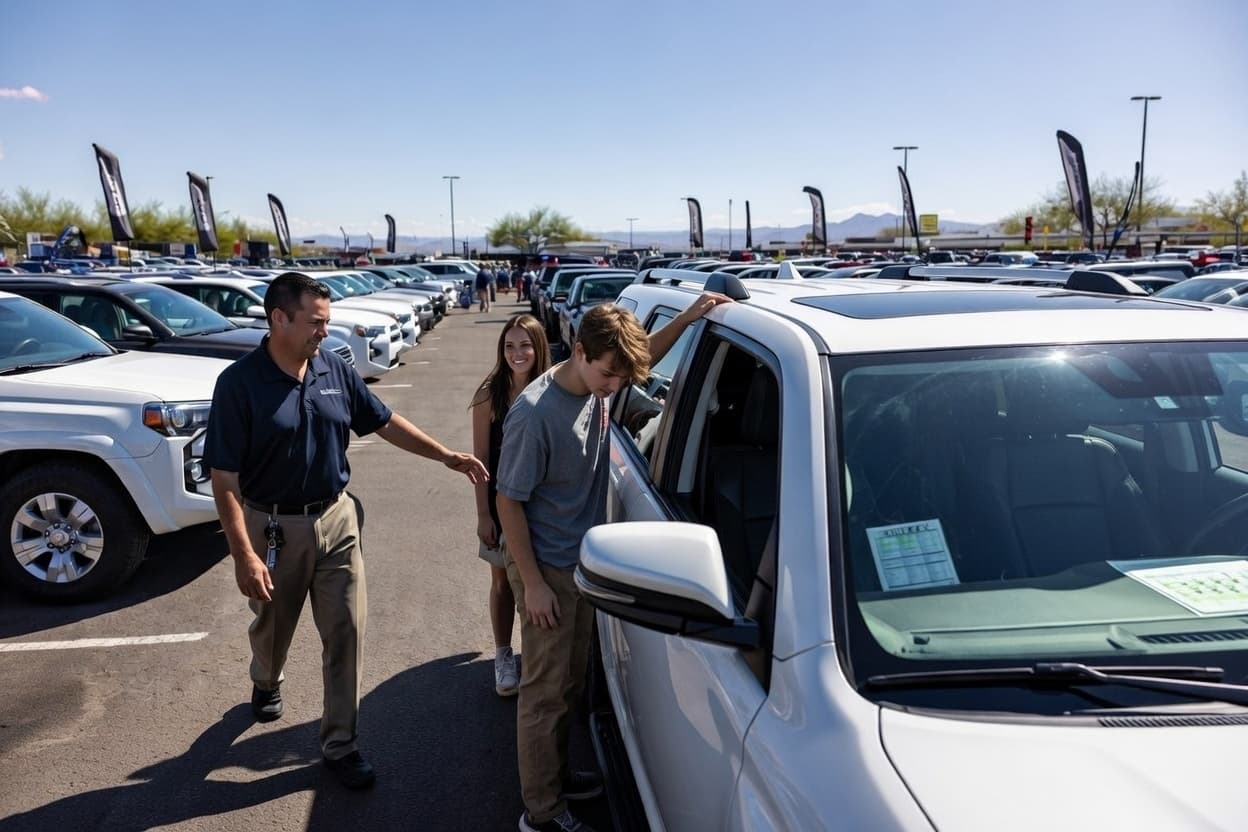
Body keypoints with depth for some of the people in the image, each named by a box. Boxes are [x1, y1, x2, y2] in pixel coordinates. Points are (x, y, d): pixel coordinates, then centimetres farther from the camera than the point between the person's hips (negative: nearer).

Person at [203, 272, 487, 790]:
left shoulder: (336, 371, -3)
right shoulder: (239, 383, -17)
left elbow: (385, 423, 8)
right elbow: (225, 479, -17)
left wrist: (448, 457, 4)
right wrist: (244, 556, -21)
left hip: (336, 519, 3)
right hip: (274, 527, -3)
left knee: (345, 633, 4)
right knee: (272, 625, 21)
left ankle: (340, 743, 19)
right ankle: (265, 683, 55)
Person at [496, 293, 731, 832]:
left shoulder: (595, 385, -6)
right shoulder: (535, 415, -27)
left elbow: (644, 359, 16)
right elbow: (509, 502, -20)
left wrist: (688, 317, 2)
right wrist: (533, 583, -17)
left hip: (583, 564, 8)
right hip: (546, 570, -8)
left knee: (571, 683, 22)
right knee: (546, 692, 6)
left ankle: (556, 774, 41)